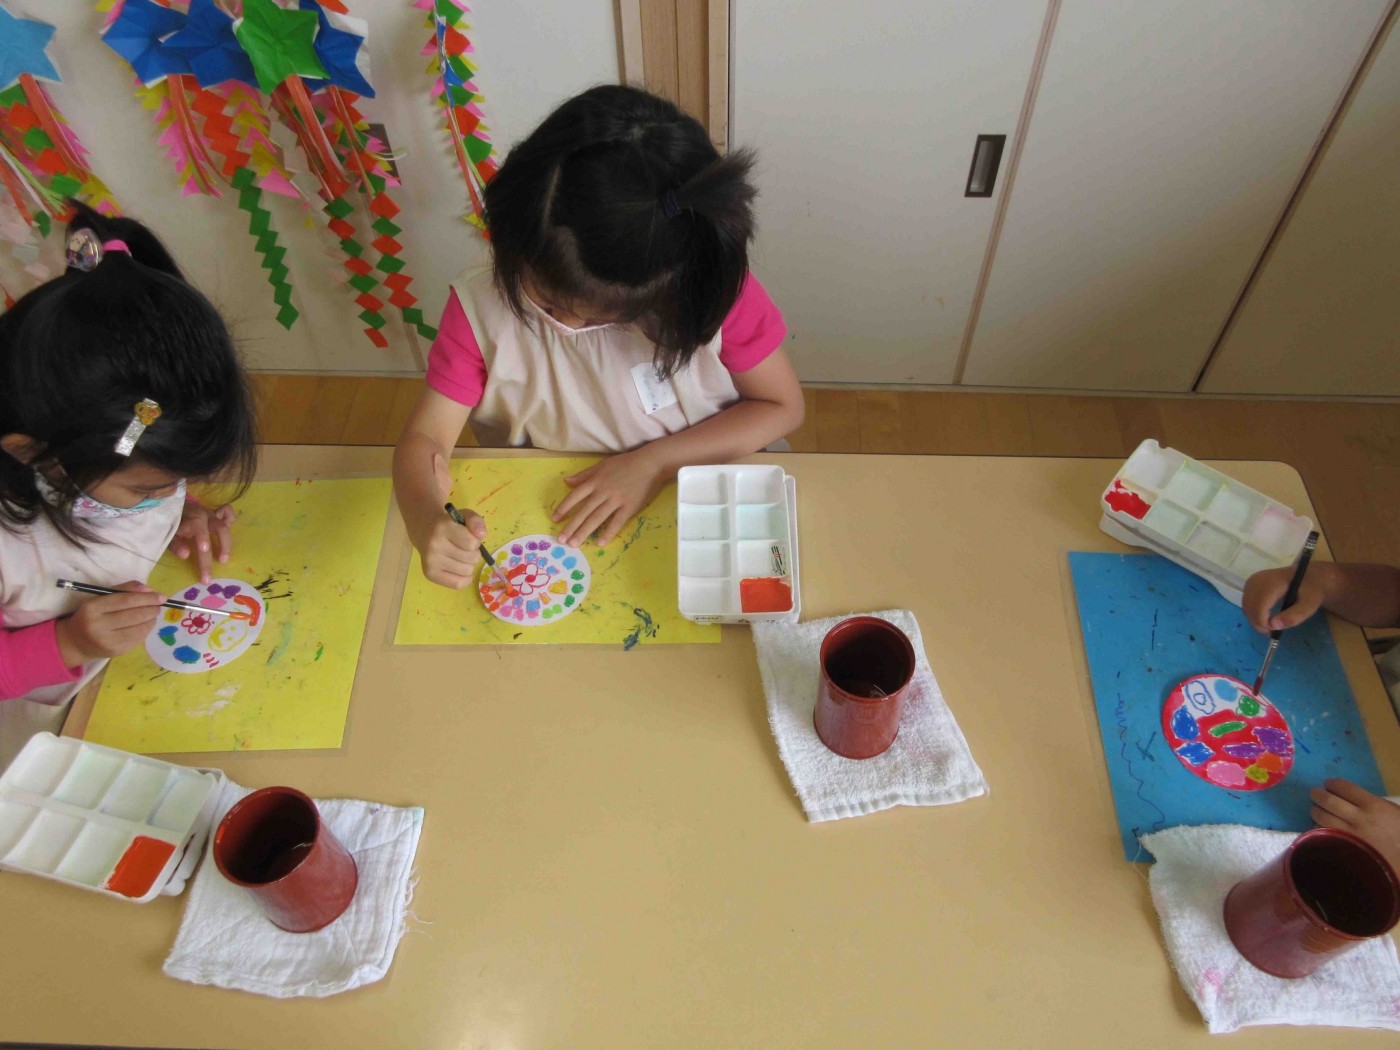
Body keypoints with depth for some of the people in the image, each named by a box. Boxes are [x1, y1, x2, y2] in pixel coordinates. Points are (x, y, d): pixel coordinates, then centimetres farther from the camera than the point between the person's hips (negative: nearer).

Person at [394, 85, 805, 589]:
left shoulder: (714, 291, -19)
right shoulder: (481, 305, -16)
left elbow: (782, 406, -7)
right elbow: (425, 436, -9)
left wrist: (657, 461, -19)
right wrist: (427, 523, -33)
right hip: (548, 529, 0)